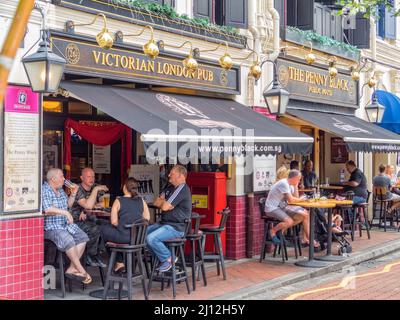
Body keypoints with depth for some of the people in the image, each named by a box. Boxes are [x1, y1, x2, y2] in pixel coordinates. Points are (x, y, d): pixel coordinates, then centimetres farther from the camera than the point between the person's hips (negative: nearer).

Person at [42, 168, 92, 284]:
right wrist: (65, 212, -25)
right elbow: (47, 210, -25)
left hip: (65, 224, 9)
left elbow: (68, 205, 27)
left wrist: (73, 194, 11)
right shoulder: (44, 190, -12)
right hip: (50, 227, -9)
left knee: (82, 237, -11)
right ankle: (81, 270, -22)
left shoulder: (60, 189, 16)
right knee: (68, 240, -32)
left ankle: (72, 269, -13)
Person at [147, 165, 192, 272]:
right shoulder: (171, 188, 18)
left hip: (176, 227, -10)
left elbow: (165, 207, -20)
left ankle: (167, 259, -6)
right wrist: (165, 202, -7)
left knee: (151, 238, -26)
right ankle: (161, 256, 9)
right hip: (164, 223, 10)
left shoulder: (182, 189, -16)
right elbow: (156, 202, 13)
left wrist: (163, 202, 2)